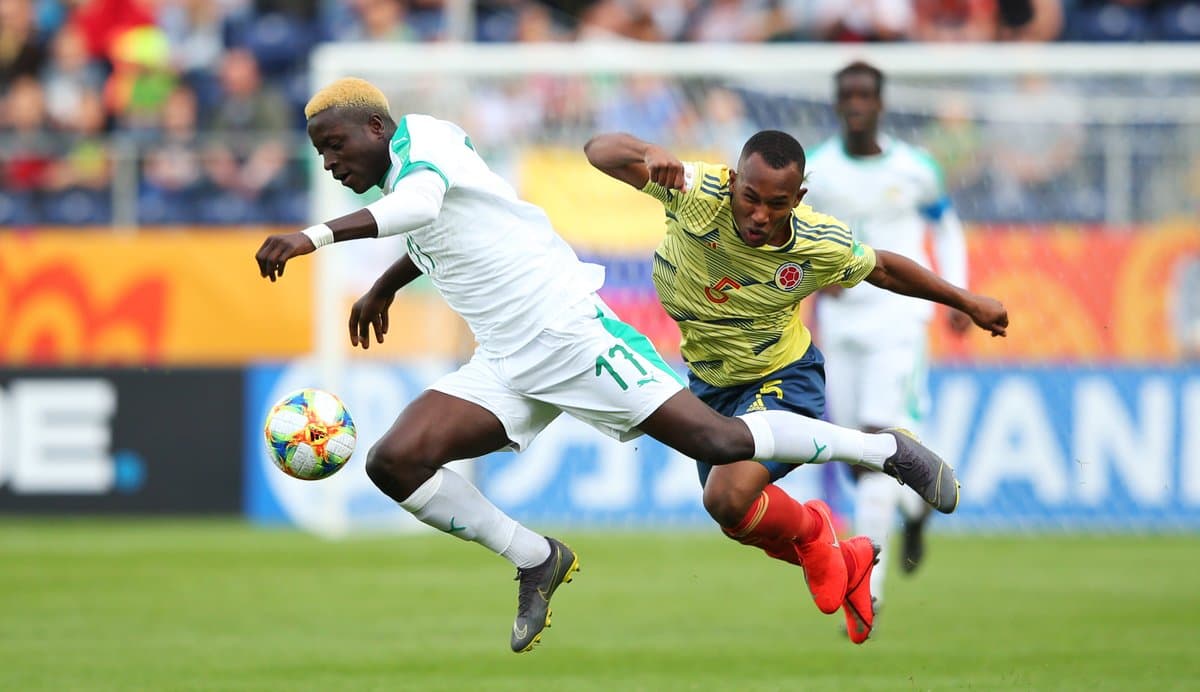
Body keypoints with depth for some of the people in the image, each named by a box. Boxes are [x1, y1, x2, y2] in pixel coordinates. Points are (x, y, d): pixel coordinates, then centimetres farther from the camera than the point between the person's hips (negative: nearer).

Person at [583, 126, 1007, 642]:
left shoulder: (822, 246, -25)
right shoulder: (697, 193, -28)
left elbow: (882, 269, -3)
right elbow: (600, 151, -29)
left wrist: (969, 304, 8)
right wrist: (649, 153, -50)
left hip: (781, 381, -4)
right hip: (710, 383, 4)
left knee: (729, 498, -26)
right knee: (738, 521, 16)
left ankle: (811, 531, 8)